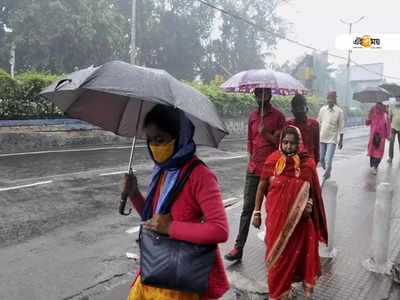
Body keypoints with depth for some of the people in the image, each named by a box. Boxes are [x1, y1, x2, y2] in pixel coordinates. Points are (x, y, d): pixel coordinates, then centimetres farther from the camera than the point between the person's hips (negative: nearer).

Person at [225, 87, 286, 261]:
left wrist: (265, 133, -17)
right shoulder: (252, 116, 11)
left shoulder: (278, 116, -2)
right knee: (247, 208, 2)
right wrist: (251, 156, 9)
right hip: (253, 169, 3)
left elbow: (280, 142, -6)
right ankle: (238, 247, 5)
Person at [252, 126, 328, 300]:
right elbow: (261, 187, -1)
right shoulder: (273, 161, -8)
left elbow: (313, 189, 6)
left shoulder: (307, 163, -6)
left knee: (300, 251, 10)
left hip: (300, 219, 0)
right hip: (277, 217, 0)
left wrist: (310, 204, -12)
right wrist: (257, 213, -1)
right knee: (278, 254, 12)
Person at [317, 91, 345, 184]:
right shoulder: (322, 109, 3)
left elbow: (341, 127, -3)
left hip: (332, 139, -4)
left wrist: (341, 140, -2)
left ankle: (325, 177, 8)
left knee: (328, 160, -9)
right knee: (321, 159, 11)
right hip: (321, 138, 4)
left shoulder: (339, 111, -6)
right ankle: (327, 172, 38)